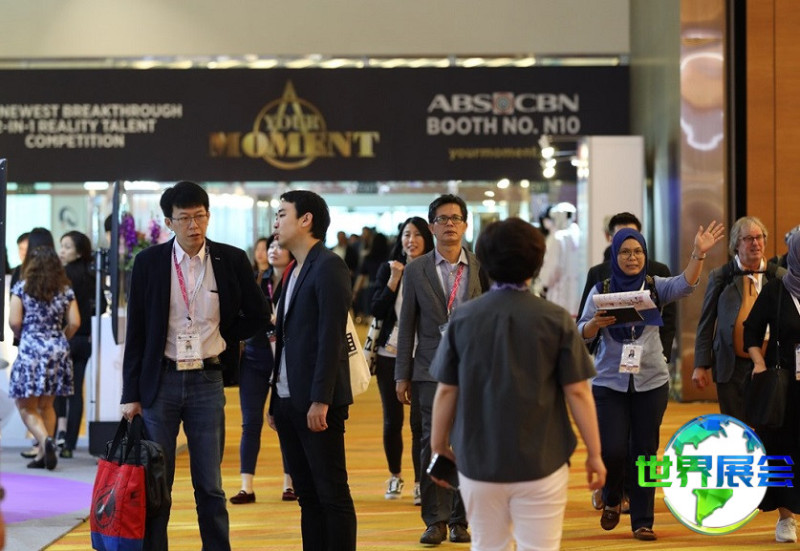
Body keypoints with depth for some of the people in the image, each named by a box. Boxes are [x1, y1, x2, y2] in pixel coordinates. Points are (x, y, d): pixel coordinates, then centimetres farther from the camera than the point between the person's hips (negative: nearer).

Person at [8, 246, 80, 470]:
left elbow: (14, 322, -9)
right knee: (46, 405, 14)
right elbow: (75, 322, 0)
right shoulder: (65, 290, 5)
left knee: (26, 407, 4)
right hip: (58, 351, 4)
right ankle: (42, 455, 11)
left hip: (30, 350, -4)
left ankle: (45, 439, -21)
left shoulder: (21, 288, -4)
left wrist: (22, 336, 11)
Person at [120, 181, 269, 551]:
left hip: (207, 381, 0)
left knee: (209, 485, 4)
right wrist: (131, 395, -1)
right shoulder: (149, 262, 0)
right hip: (160, 381, 0)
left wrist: (221, 338, 3)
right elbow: (136, 333, 2)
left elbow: (258, 318, 11)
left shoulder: (232, 260, 0)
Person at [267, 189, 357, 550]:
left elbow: (331, 337, -17)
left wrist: (321, 400, -21)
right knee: (307, 496, 10)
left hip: (316, 403, -9)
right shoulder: (294, 272, 17)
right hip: (288, 400, 9)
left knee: (332, 494, -3)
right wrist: (276, 401, 14)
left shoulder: (328, 267, -10)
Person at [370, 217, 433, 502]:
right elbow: (377, 311, -4)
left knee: (419, 422, -4)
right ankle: (395, 476, 27)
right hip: (390, 355, 2)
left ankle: (420, 484, 6)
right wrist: (393, 280, -14)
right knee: (392, 420, 10)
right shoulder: (388, 269, 2)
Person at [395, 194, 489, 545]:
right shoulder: (416, 270, 5)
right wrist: (402, 375, 2)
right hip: (431, 370, 0)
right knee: (433, 444, -3)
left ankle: (460, 520, 12)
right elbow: (407, 326, 5)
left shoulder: (482, 269, 5)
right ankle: (435, 520, 4)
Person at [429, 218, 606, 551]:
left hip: (478, 461, 2)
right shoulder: (556, 320, -8)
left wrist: (439, 447, 13)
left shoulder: (462, 318, -3)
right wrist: (594, 454, 3)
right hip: (541, 462, -2)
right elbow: (577, 392, -6)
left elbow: (446, 391, 1)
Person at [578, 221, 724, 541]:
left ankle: (642, 521, 13)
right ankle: (612, 499, 24)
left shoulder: (655, 287, 2)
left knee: (645, 451, 4)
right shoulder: (601, 290, 1)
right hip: (609, 381, -1)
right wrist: (596, 323, -26)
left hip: (651, 382, 1)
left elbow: (685, 285, -17)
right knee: (613, 450, -7)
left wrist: (699, 254, -33)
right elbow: (583, 333, -4)